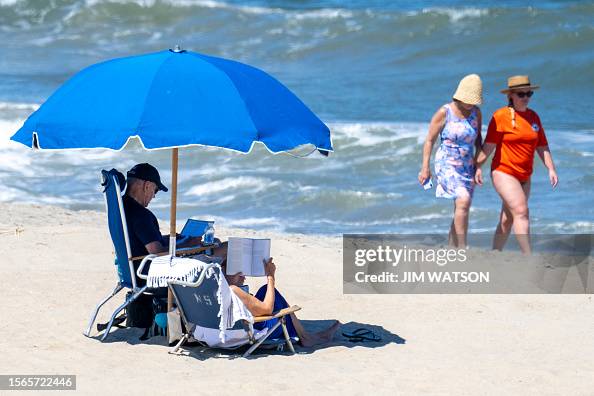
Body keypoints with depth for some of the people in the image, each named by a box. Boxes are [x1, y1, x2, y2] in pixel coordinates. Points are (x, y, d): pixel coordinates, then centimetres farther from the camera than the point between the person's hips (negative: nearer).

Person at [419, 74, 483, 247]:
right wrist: (425, 168, -11)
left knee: (462, 210, 5)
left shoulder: (476, 112, 3)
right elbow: (429, 140, -7)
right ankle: (462, 249, -22)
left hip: (466, 166, 6)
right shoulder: (444, 113, -11)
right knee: (463, 201, -24)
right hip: (447, 165, -6)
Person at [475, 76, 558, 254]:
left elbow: (542, 146, 10)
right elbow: (489, 144, -11)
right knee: (521, 211, -18)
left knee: (507, 219, 12)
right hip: (503, 172, -6)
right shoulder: (501, 116, -8)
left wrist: (551, 169, 2)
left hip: (524, 177, 6)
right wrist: (478, 166, -17)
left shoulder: (533, 116, 10)